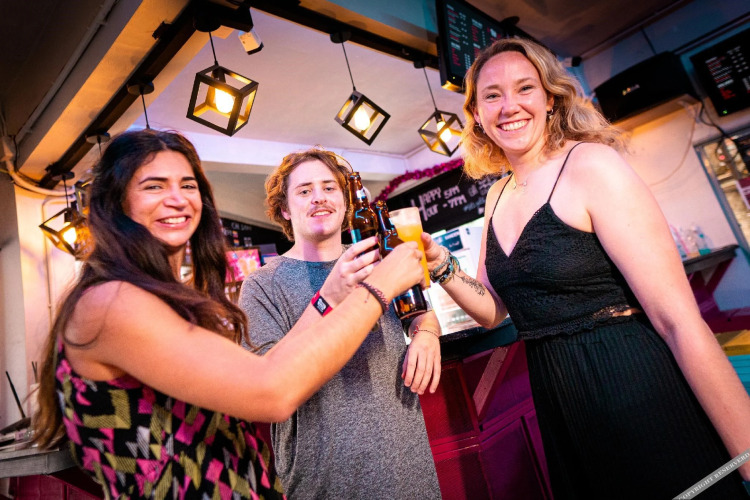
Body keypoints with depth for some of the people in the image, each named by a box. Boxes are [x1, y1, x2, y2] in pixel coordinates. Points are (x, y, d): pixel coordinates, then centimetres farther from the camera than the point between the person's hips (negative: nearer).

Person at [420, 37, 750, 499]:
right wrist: (440, 264, -7)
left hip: (636, 394, -6)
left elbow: (680, 321, -19)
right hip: (561, 408, 7)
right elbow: (493, 310, 9)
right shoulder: (499, 196, 5)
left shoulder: (591, 164, -15)